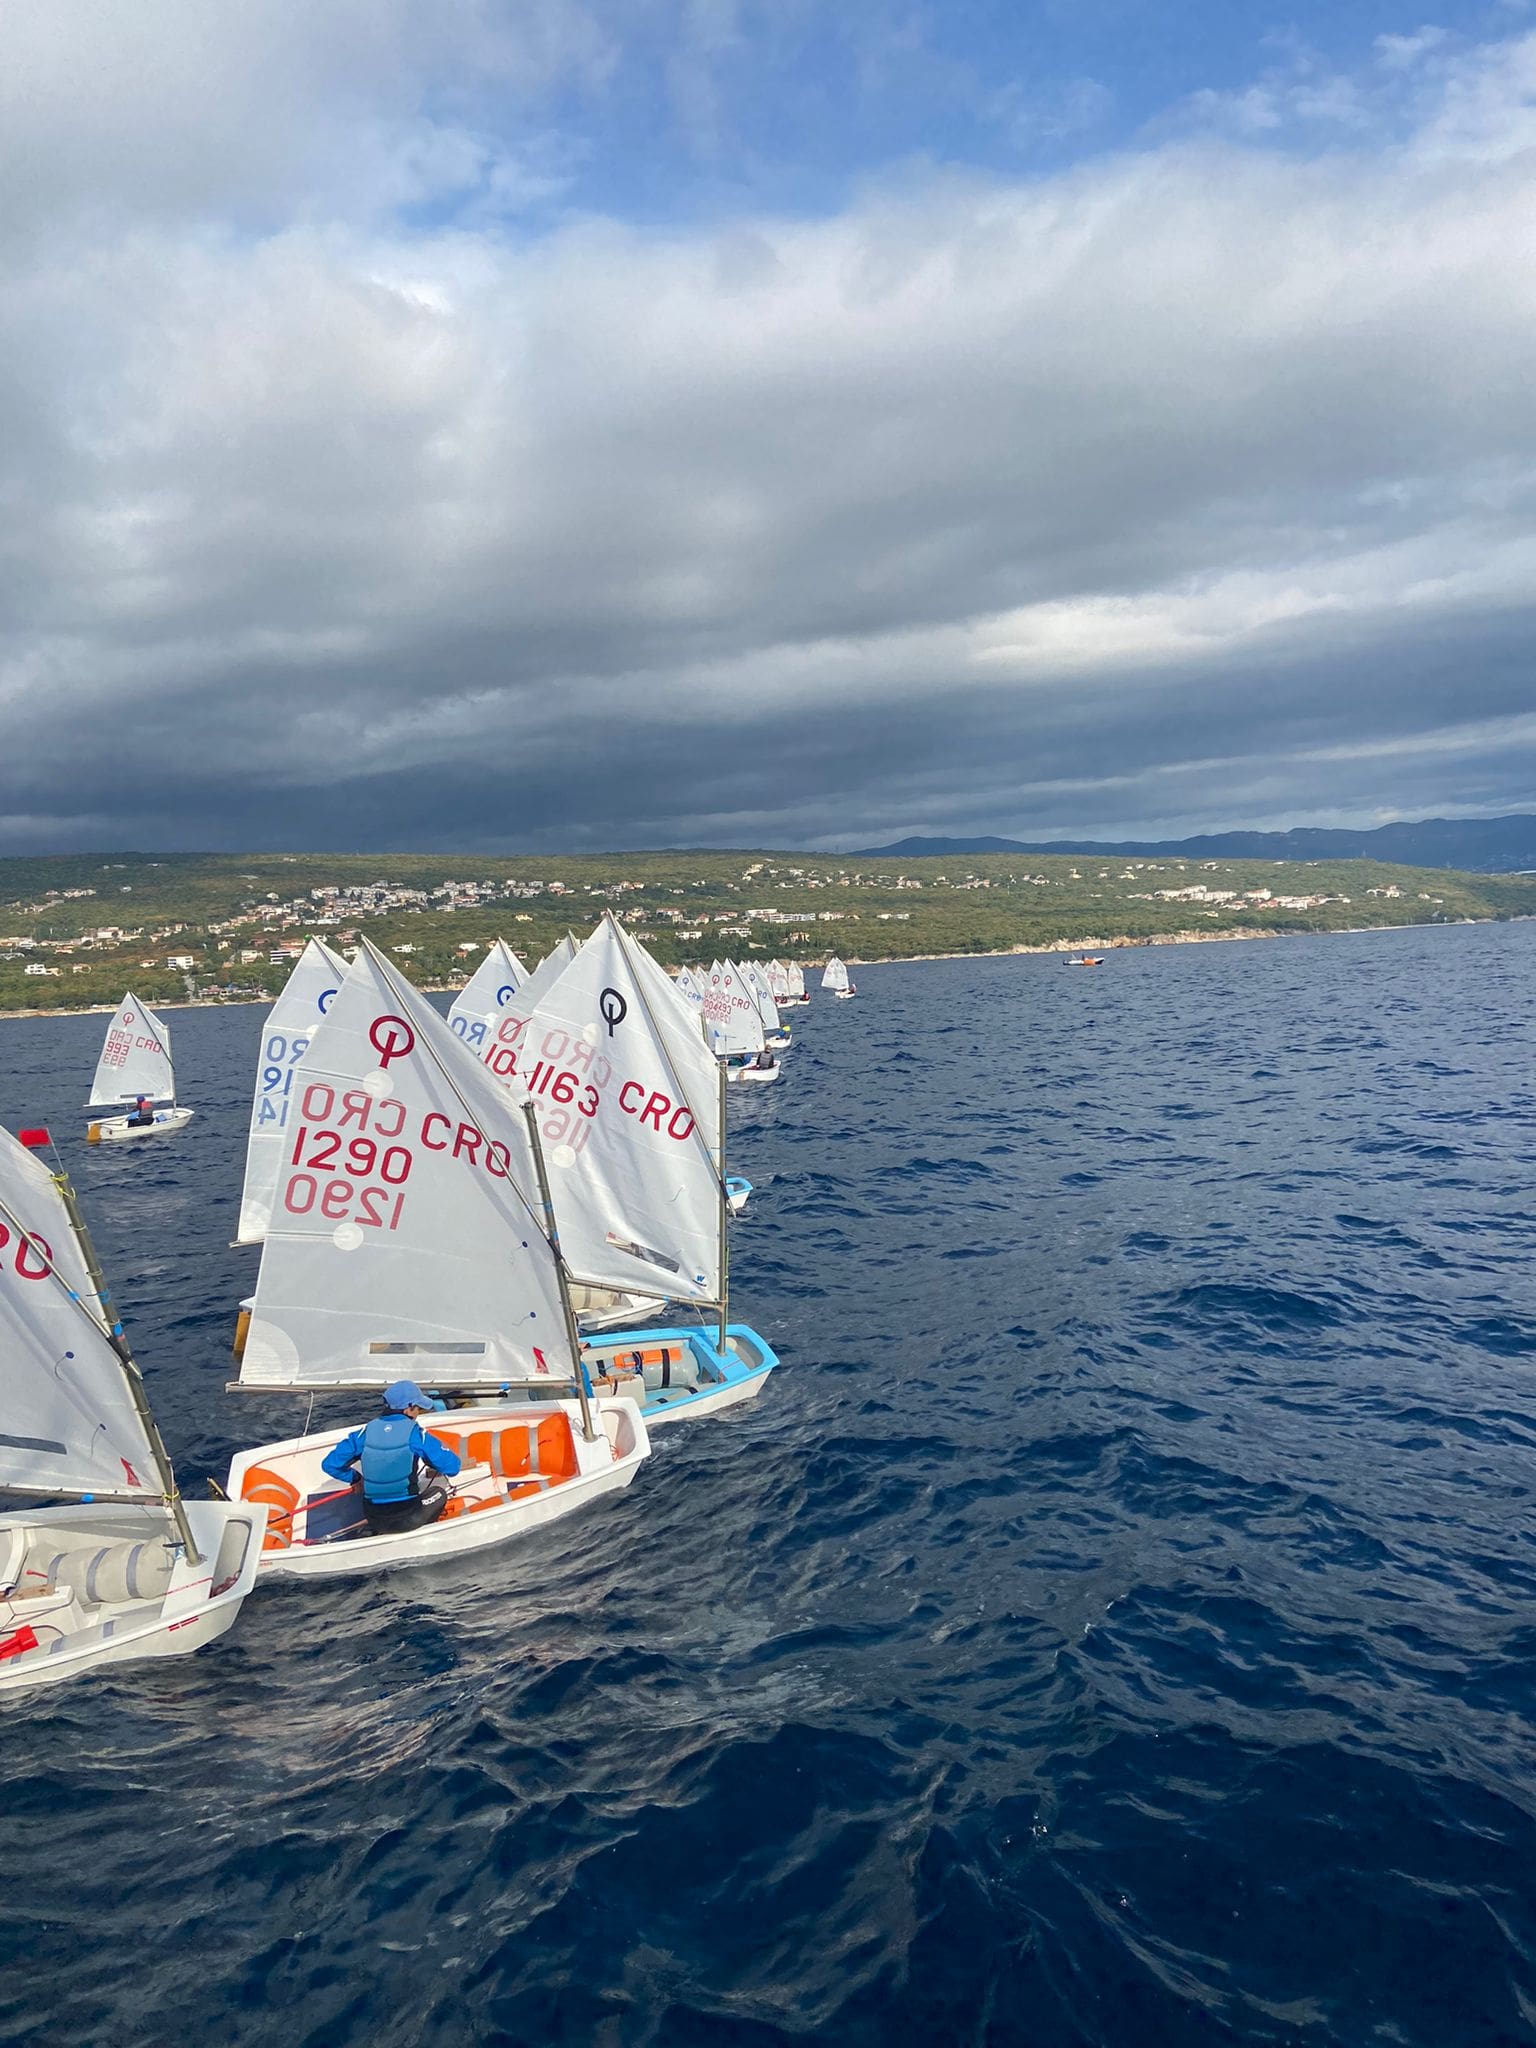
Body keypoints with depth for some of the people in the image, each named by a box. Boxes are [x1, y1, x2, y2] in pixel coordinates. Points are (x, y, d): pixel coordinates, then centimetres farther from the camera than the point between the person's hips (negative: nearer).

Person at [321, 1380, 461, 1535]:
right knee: (439, 1493, 26)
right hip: (407, 1519, -4)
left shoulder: (367, 1431, -3)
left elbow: (330, 1463, 1)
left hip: (373, 1520, 4)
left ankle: (379, 1533, 22)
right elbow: (452, 1466, -10)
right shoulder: (415, 1434, -13)